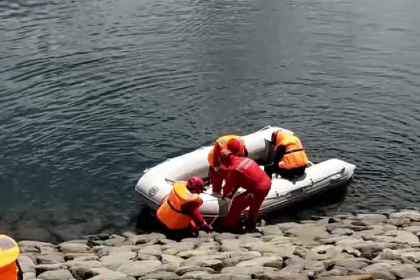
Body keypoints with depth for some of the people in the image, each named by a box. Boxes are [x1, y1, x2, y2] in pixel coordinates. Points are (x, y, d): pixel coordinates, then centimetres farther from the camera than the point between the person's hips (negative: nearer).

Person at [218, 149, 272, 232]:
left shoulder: (233, 169, -13)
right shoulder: (244, 159, 12)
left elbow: (229, 185, 1)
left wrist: (225, 194, 22)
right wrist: (232, 193, 25)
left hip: (258, 188, -8)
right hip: (267, 183, 8)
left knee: (237, 203, 6)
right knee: (254, 205, 30)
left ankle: (229, 225, 16)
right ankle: (251, 224, 48)